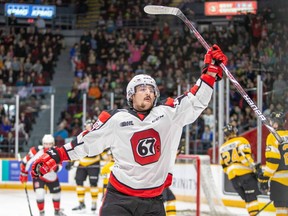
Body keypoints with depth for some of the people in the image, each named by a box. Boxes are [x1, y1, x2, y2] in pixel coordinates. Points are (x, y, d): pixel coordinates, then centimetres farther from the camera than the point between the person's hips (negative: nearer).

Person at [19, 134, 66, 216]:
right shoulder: (36, 151, -25)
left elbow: (59, 166, -14)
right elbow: (25, 161, -14)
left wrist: (55, 167, -37)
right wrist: (23, 173, -10)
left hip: (51, 176, 4)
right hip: (38, 175, -4)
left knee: (56, 192, 16)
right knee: (40, 193, -21)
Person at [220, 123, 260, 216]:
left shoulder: (222, 148, 20)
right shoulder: (241, 141, 3)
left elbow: (224, 166, 20)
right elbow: (245, 155, -14)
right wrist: (253, 166, -15)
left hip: (233, 178, 5)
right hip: (245, 173, -5)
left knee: (247, 198, 9)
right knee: (252, 196, -10)